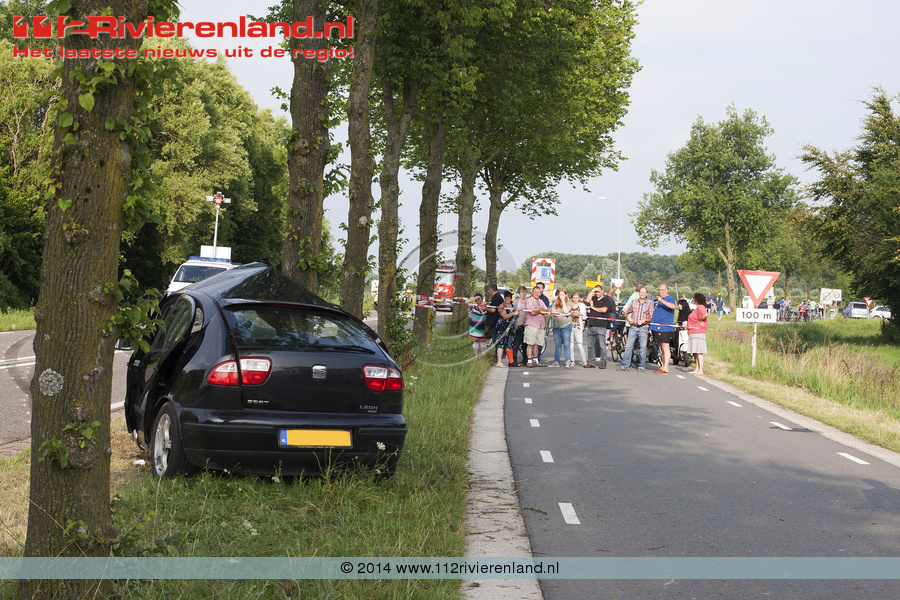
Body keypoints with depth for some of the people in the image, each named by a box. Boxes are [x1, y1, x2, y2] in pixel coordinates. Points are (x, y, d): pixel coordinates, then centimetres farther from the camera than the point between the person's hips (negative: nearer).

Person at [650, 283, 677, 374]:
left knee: (665, 346, -10)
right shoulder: (659, 300, 22)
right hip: (658, 327, 10)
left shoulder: (669, 299, -8)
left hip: (665, 327, -10)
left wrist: (662, 301, -42)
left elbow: (673, 306, -31)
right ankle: (662, 366, 18)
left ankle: (665, 368, -10)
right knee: (661, 347, 13)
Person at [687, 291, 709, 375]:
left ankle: (701, 370, -8)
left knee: (699, 352, -9)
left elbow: (705, 314, -31)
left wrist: (700, 321, -17)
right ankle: (697, 369, 19)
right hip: (694, 333, 11)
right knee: (696, 352, 14)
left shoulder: (700, 307, -14)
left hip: (698, 333, -11)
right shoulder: (698, 308, 17)